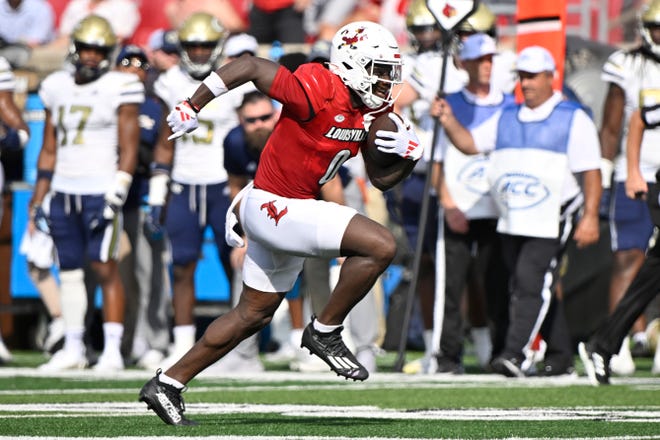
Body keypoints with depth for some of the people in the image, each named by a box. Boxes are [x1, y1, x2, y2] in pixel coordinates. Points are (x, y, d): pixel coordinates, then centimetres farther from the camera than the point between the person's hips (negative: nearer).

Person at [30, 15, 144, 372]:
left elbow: (129, 148, -6)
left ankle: (112, 350, -5)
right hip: (64, 192, 5)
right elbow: (49, 149, 16)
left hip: (100, 191, -5)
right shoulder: (57, 87, 11)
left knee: (105, 268, -7)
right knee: (69, 272, 8)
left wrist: (116, 194, -15)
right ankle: (73, 349, 15)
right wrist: (38, 200, 14)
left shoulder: (119, 88, -4)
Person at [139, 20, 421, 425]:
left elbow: (381, 180, 13)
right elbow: (249, 66, -17)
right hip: (276, 209, -10)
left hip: (291, 212, 10)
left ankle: (167, 384, 25)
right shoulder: (319, 94, -22)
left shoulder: (370, 111, 5)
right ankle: (325, 332, -3)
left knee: (255, 313, 19)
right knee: (381, 245, -18)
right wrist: (192, 108, -11)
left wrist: (408, 155, -7)